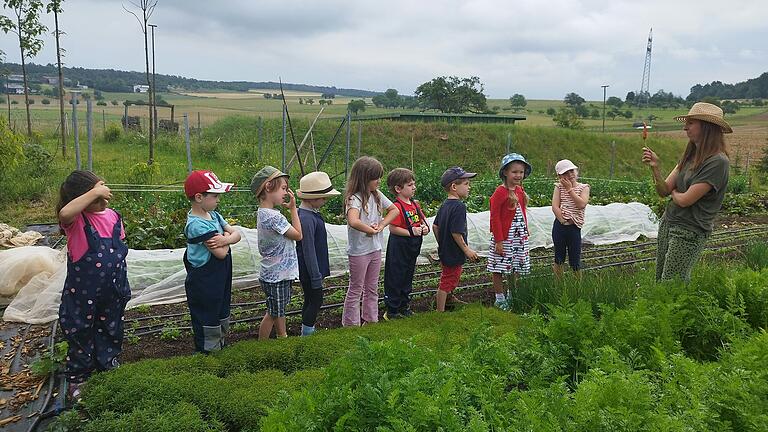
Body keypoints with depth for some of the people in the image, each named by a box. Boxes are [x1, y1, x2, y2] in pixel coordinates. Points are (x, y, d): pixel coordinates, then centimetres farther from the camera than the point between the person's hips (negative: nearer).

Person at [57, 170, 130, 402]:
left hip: (112, 290, 5)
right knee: (80, 333, 10)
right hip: (82, 290, -5)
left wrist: (122, 284, 13)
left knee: (110, 329, 20)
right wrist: (94, 193, -40)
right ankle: (77, 378, 28)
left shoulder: (113, 216, 0)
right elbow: (64, 213, -43)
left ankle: (108, 366, 41)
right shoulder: (76, 219, -16)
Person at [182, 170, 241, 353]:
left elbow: (237, 234, -1)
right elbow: (220, 253, -26)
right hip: (204, 285, -9)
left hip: (220, 281, 9)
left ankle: (220, 349, 39)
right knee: (208, 324, 5)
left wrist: (226, 238, -22)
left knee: (222, 319, 23)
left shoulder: (213, 215, 4)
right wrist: (226, 236, -8)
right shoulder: (197, 224, -24)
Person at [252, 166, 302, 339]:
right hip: (276, 276, -9)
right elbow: (298, 235, -17)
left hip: (279, 273, 9)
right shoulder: (273, 217, -27)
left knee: (279, 309, 25)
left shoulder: (263, 212, 4)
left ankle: (283, 337, 42)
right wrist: (293, 208, -12)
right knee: (273, 313, 7)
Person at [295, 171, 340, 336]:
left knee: (310, 301, 19)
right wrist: (316, 276, -19)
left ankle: (307, 331, 31)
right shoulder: (306, 219, -24)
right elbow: (308, 250, -23)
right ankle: (307, 333, 10)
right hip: (309, 271, -10)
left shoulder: (312, 214, 8)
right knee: (316, 301, 0)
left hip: (312, 269, 10)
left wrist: (319, 272, 22)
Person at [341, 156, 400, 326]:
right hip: (359, 251, -7)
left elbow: (394, 210, 8)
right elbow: (353, 221, -40)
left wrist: (381, 226, -7)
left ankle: (370, 320, 31)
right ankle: (351, 325, 19)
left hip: (375, 249, 7)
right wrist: (371, 230, -24)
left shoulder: (377, 195, 1)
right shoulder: (354, 198, -22)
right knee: (356, 290, 6)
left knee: (372, 288, 18)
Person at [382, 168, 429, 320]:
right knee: (395, 279, 2)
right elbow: (392, 228, -23)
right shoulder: (397, 207, -20)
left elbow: (423, 220, 17)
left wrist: (425, 227, -4)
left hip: (412, 247, 9)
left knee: (408, 277, 19)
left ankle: (404, 306, 33)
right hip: (399, 247, -9)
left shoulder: (415, 204, 7)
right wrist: (411, 232, -24)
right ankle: (392, 311, 12)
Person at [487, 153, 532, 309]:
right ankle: (499, 298, 15)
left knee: (516, 268, 16)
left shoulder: (520, 190, 8)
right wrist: (499, 240, -17)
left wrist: (525, 232, 15)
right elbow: (495, 218, -16)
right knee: (499, 268, 2)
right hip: (504, 238, -7)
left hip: (520, 238, 8)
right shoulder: (500, 192, -16)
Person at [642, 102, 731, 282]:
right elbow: (664, 190, 5)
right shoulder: (690, 155, 8)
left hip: (690, 232, -8)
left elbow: (686, 200, -20)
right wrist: (655, 167, -11)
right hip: (667, 222, 8)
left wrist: (673, 192, 2)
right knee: (659, 280, 14)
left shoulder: (717, 162, -18)